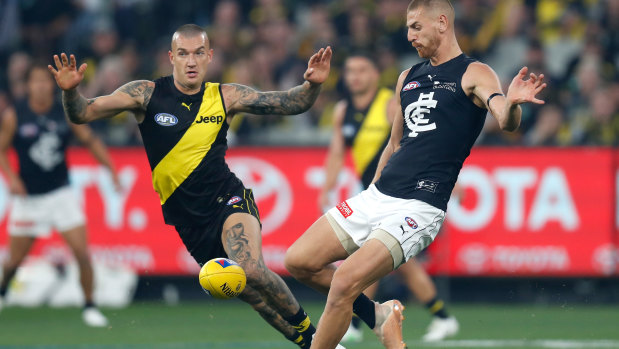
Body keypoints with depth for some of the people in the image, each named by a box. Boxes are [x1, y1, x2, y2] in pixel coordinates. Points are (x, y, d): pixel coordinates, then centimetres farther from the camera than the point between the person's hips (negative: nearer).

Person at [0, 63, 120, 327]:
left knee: (82, 252, -11)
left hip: (61, 193, 1)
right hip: (28, 197, -1)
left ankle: (89, 307, 4)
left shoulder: (67, 112, -4)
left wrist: (111, 168, -4)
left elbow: (90, 140, 6)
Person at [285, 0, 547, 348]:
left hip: (420, 208, -8)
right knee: (299, 261, 2)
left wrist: (512, 103, -46)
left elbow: (506, 122, -23)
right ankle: (378, 316, 16)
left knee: (345, 281, -22)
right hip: (377, 197, 8)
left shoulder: (474, 74, -3)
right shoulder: (409, 77, 18)